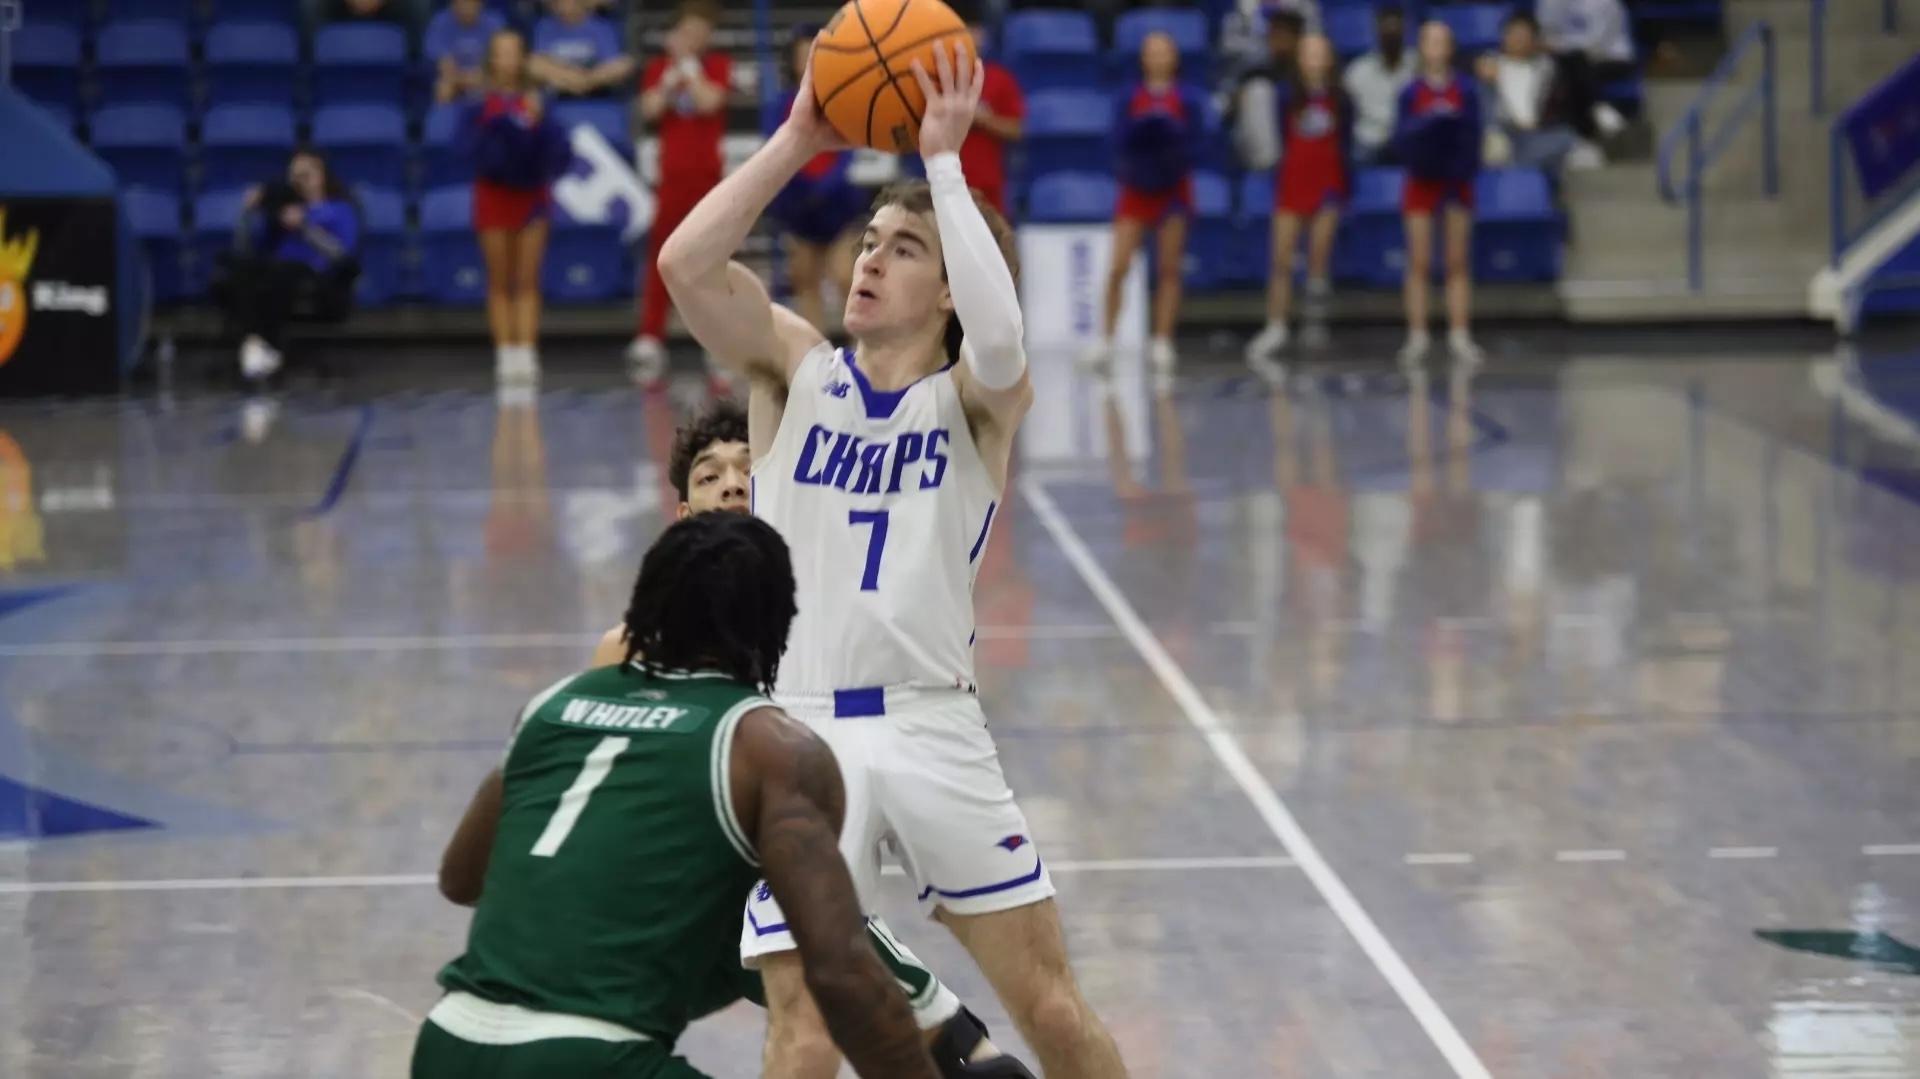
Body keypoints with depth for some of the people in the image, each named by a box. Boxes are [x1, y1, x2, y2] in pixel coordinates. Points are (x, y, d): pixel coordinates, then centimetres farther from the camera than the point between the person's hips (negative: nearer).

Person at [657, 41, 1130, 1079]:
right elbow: (685, 263, -9)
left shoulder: (976, 401, 4)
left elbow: (1000, 340, -22)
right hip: (795, 730, 0)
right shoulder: (796, 368, 8)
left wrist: (943, 159, -17)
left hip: (930, 728, 0)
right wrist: (797, 139, -9)